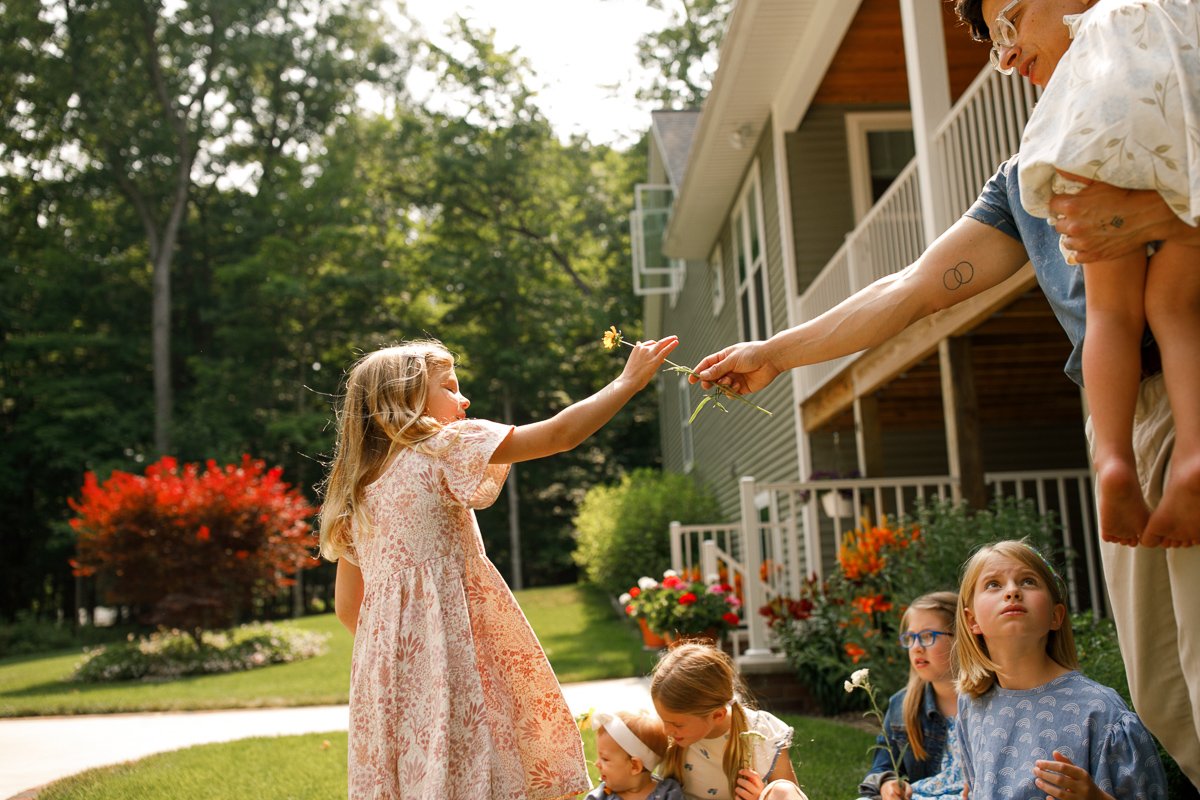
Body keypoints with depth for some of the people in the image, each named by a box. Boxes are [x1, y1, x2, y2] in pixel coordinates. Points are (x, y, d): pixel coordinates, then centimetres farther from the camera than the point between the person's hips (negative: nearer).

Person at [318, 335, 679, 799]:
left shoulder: (356, 490, 14)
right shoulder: (446, 449, -5)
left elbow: (347, 605, 16)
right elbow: (557, 435, -7)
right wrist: (630, 379, 1)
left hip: (387, 670, 7)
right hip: (453, 650, -7)